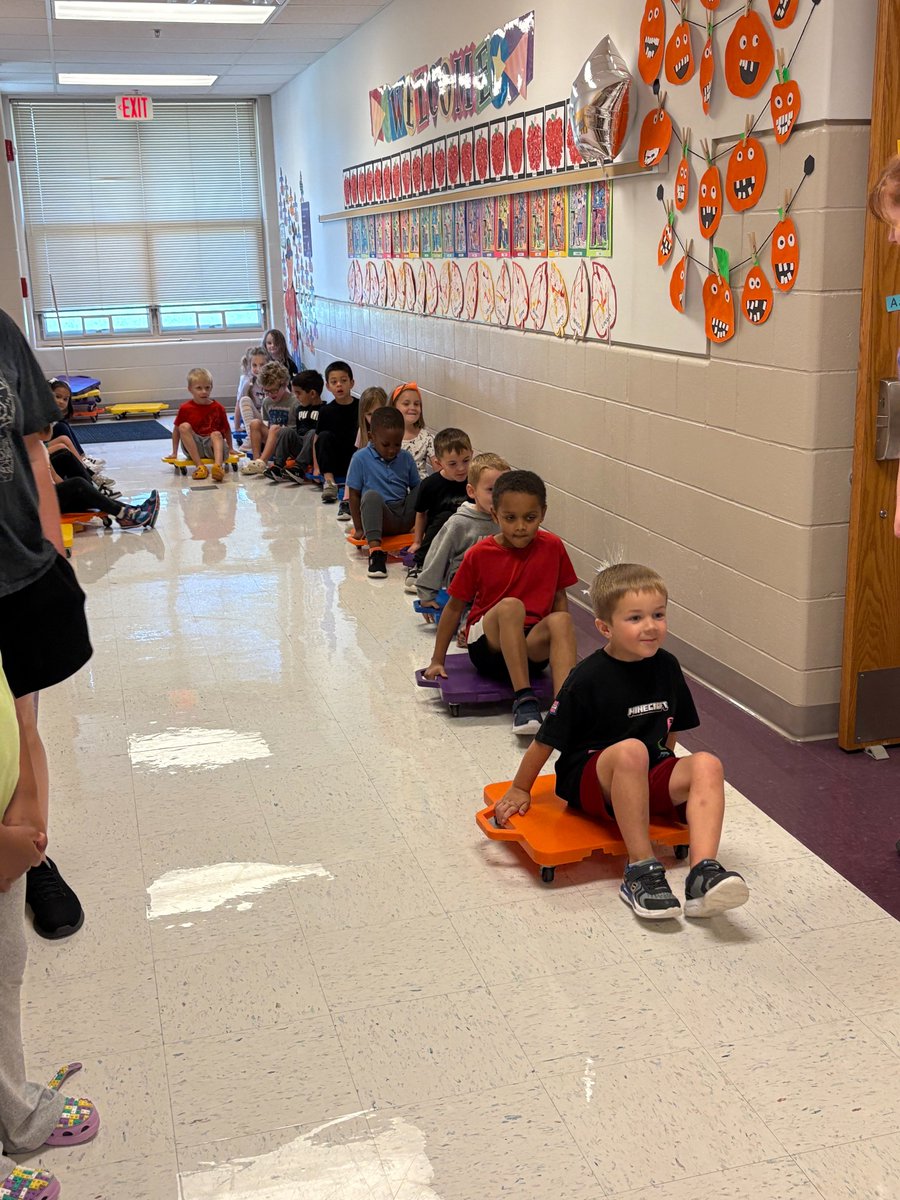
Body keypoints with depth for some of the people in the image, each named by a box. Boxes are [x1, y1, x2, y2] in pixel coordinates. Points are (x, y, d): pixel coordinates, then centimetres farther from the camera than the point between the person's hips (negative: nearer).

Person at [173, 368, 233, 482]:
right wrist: (174, 452, 5)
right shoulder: (185, 408, -1)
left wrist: (230, 448, 16)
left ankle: (218, 466, -58)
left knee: (216, 434, -31)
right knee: (184, 427, -25)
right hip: (193, 447, 0)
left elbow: (226, 429, 12)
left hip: (213, 444, 0)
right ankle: (199, 466, -35)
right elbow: (177, 430, 6)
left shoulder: (218, 408, 1)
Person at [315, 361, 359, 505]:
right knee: (325, 436, -23)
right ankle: (329, 481, -31)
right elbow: (317, 439, 2)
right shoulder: (326, 411, 2)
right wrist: (317, 467, -6)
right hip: (332, 464, 1)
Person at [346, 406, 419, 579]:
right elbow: (354, 494, -1)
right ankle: (375, 552, -47)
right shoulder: (361, 458, -3)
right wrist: (359, 528, -6)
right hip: (380, 518, -4)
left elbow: (416, 488, 13)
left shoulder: (406, 458, 7)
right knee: (371, 495, -35)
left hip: (405, 517, 4)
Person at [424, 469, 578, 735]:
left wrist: (561, 642, -5)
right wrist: (437, 661, 2)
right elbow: (455, 606, 1)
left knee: (561, 619, -30)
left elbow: (559, 596, 8)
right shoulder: (479, 555, -8)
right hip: (487, 644, -2)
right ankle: (523, 698, -38)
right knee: (511, 606, -33)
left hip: (531, 646, 2)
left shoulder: (552, 547, -3)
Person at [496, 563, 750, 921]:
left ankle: (703, 872, -39)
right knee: (630, 749, -38)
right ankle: (641, 870, -33)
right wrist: (520, 790, 2)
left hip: (648, 778, 5)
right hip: (588, 780, -5)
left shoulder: (666, 666, 2)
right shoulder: (588, 679, -14)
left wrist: (665, 779, 18)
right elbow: (547, 739, -5)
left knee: (707, 765, -23)